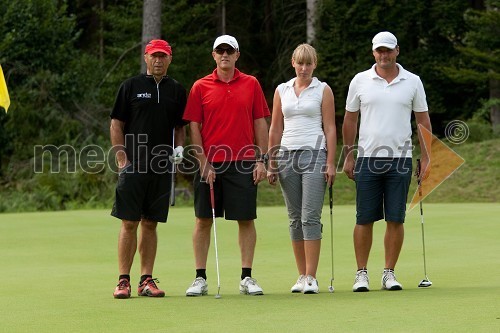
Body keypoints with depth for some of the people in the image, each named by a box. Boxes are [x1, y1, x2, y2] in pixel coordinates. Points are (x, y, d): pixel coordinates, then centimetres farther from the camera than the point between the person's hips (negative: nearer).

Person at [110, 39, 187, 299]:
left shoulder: (177, 90, 12)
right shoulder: (131, 86, 3)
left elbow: (180, 126, 19)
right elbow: (116, 123, 2)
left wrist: (179, 148, 0)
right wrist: (122, 158, -7)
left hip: (162, 167, 3)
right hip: (134, 166, -3)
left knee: (150, 224, 6)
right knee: (129, 223, -3)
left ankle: (147, 280, 9)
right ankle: (123, 280, 0)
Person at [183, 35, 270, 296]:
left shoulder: (251, 84, 7)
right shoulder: (200, 87, 3)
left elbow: (260, 124, 7)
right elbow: (194, 127, 1)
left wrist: (261, 161, 0)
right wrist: (203, 163, -7)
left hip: (243, 164, 0)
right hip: (209, 164, 0)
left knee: (246, 219, 1)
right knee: (203, 220, 2)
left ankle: (246, 278, 7)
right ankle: (200, 279, 8)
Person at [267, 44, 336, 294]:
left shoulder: (323, 90, 3)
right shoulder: (282, 90, 12)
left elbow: (330, 128, 0)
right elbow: (275, 129, 14)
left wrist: (330, 163, -8)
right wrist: (271, 163, 9)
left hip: (314, 154, -4)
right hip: (287, 156, 4)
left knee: (310, 217, -10)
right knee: (295, 218, 5)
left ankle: (311, 278, -11)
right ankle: (302, 276, 10)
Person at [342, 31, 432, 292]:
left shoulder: (412, 82, 5)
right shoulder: (360, 81, 5)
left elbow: (423, 121, 8)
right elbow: (350, 120, 10)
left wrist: (426, 158, 2)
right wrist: (348, 156, 6)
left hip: (400, 160, 0)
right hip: (368, 159, 0)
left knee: (396, 219, 0)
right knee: (364, 219, 0)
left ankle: (389, 273, 8)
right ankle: (361, 273, 7)